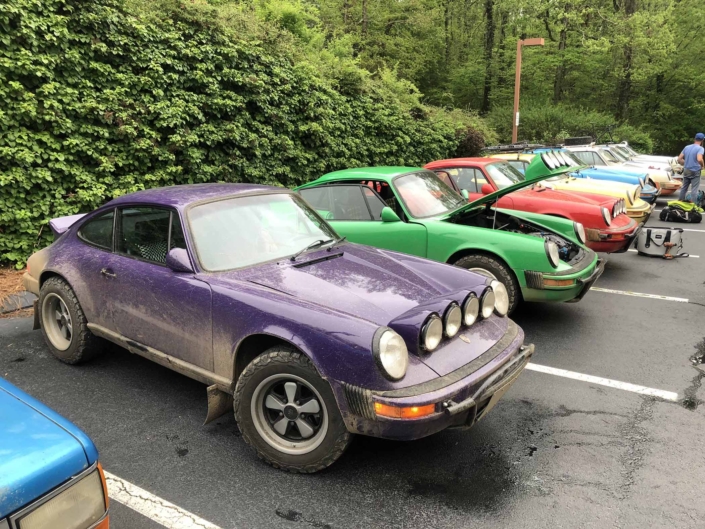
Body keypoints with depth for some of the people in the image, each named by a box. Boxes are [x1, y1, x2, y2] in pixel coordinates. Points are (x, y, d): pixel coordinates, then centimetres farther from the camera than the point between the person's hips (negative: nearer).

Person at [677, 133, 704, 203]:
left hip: (686, 170, 6)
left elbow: (679, 159, 9)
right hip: (695, 171, -6)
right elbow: (699, 159, -28)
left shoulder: (687, 147, 7)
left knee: (684, 187, 15)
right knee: (694, 189, -2)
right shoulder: (700, 148, -12)